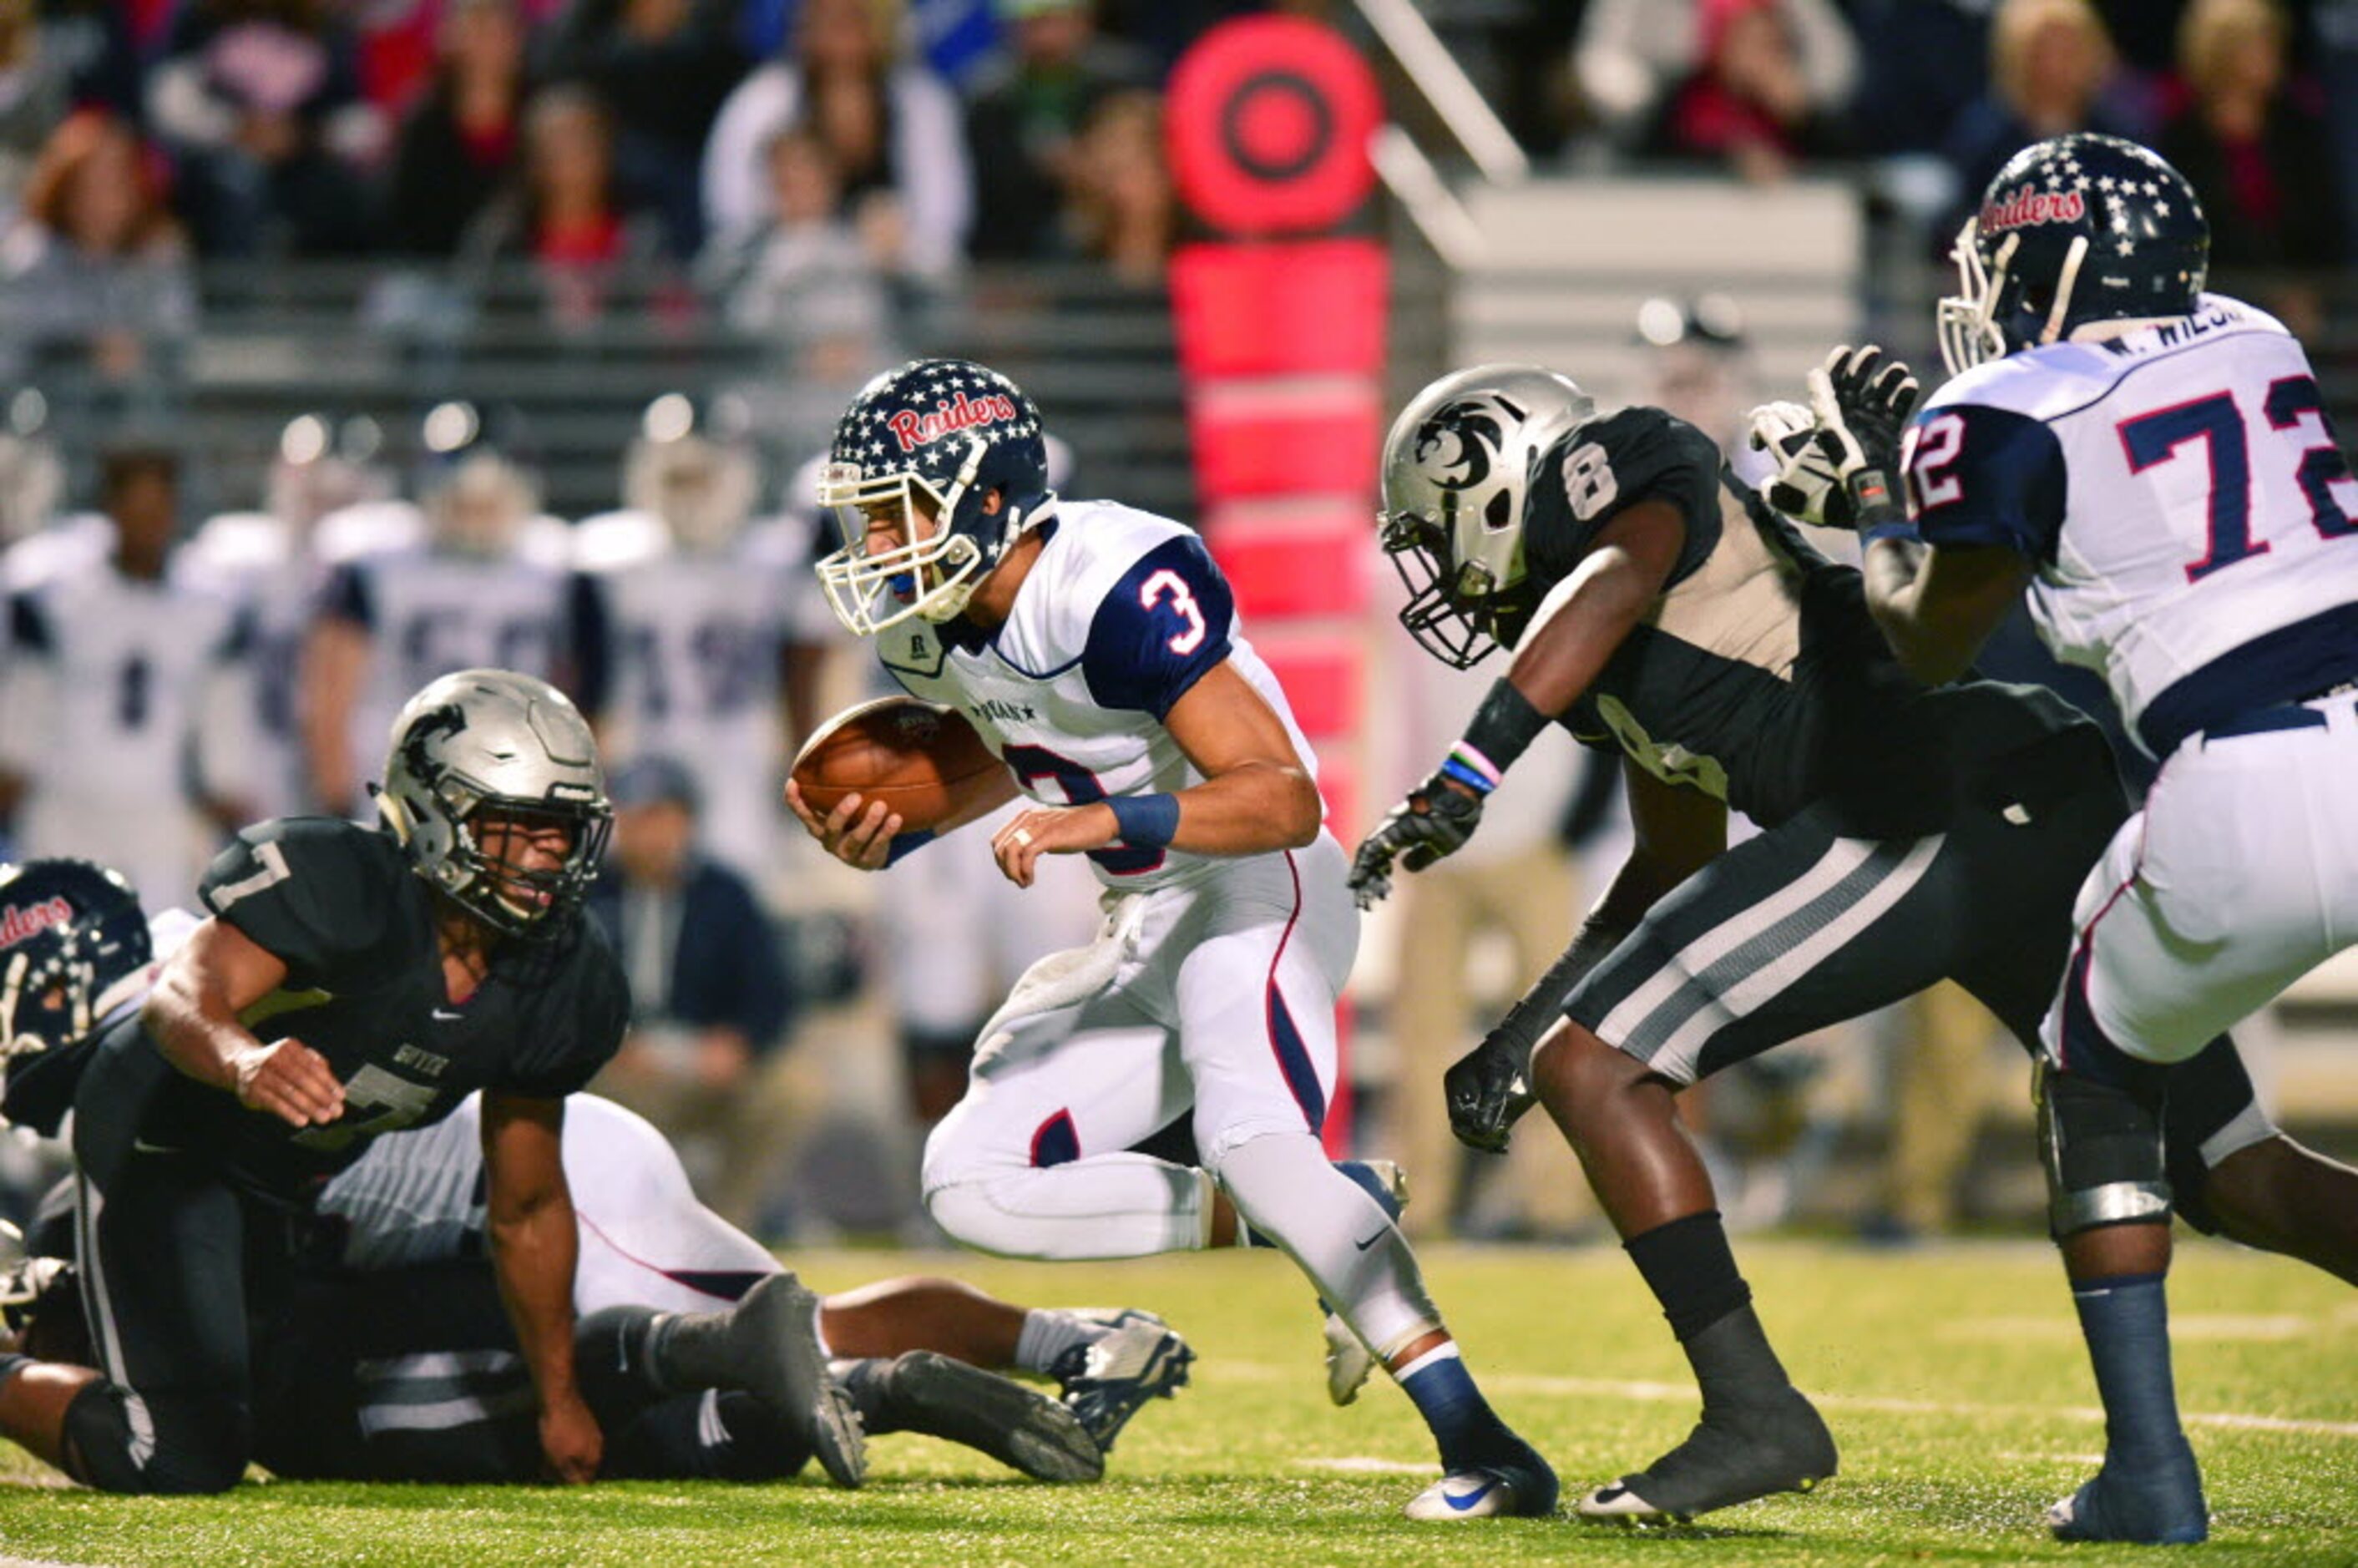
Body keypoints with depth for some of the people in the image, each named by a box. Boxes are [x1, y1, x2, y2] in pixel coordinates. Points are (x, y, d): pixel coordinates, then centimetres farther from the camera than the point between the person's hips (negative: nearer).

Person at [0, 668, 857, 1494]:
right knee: (185, 1456, -18)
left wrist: (559, 1401, 8)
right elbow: (184, 995, -46)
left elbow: (527, 1209, 3)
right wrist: (241, 1060, -71)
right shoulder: (340, 883, -31)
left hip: (303, 1182, 7)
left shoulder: (565, 987, -11)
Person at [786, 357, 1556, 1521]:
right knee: (972, 1184, 2)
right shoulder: (928, 627, 0)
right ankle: (1328, 1222, 7)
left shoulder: (1119, 588, -26)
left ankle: (1486, 1453, -33)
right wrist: (882, 837, 2)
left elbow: (1284, 801, -30)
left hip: (1257, 891, -9)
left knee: (1248, 1140, -33)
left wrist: (1093, 823, -40)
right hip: (1143, 934, 9)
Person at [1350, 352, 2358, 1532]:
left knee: (1591, 1069, -5)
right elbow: (1674, 870, 41)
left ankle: (1755, 1412, -8)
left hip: (1945, 811, -10)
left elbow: (1620, 579, -18)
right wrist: (1524, 1027, 35)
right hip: (2067, 820, 10)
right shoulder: (1604, 665, 32)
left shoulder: (1605, 470, 6)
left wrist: (1458, 784, -24)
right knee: (2237, 1182, 14)